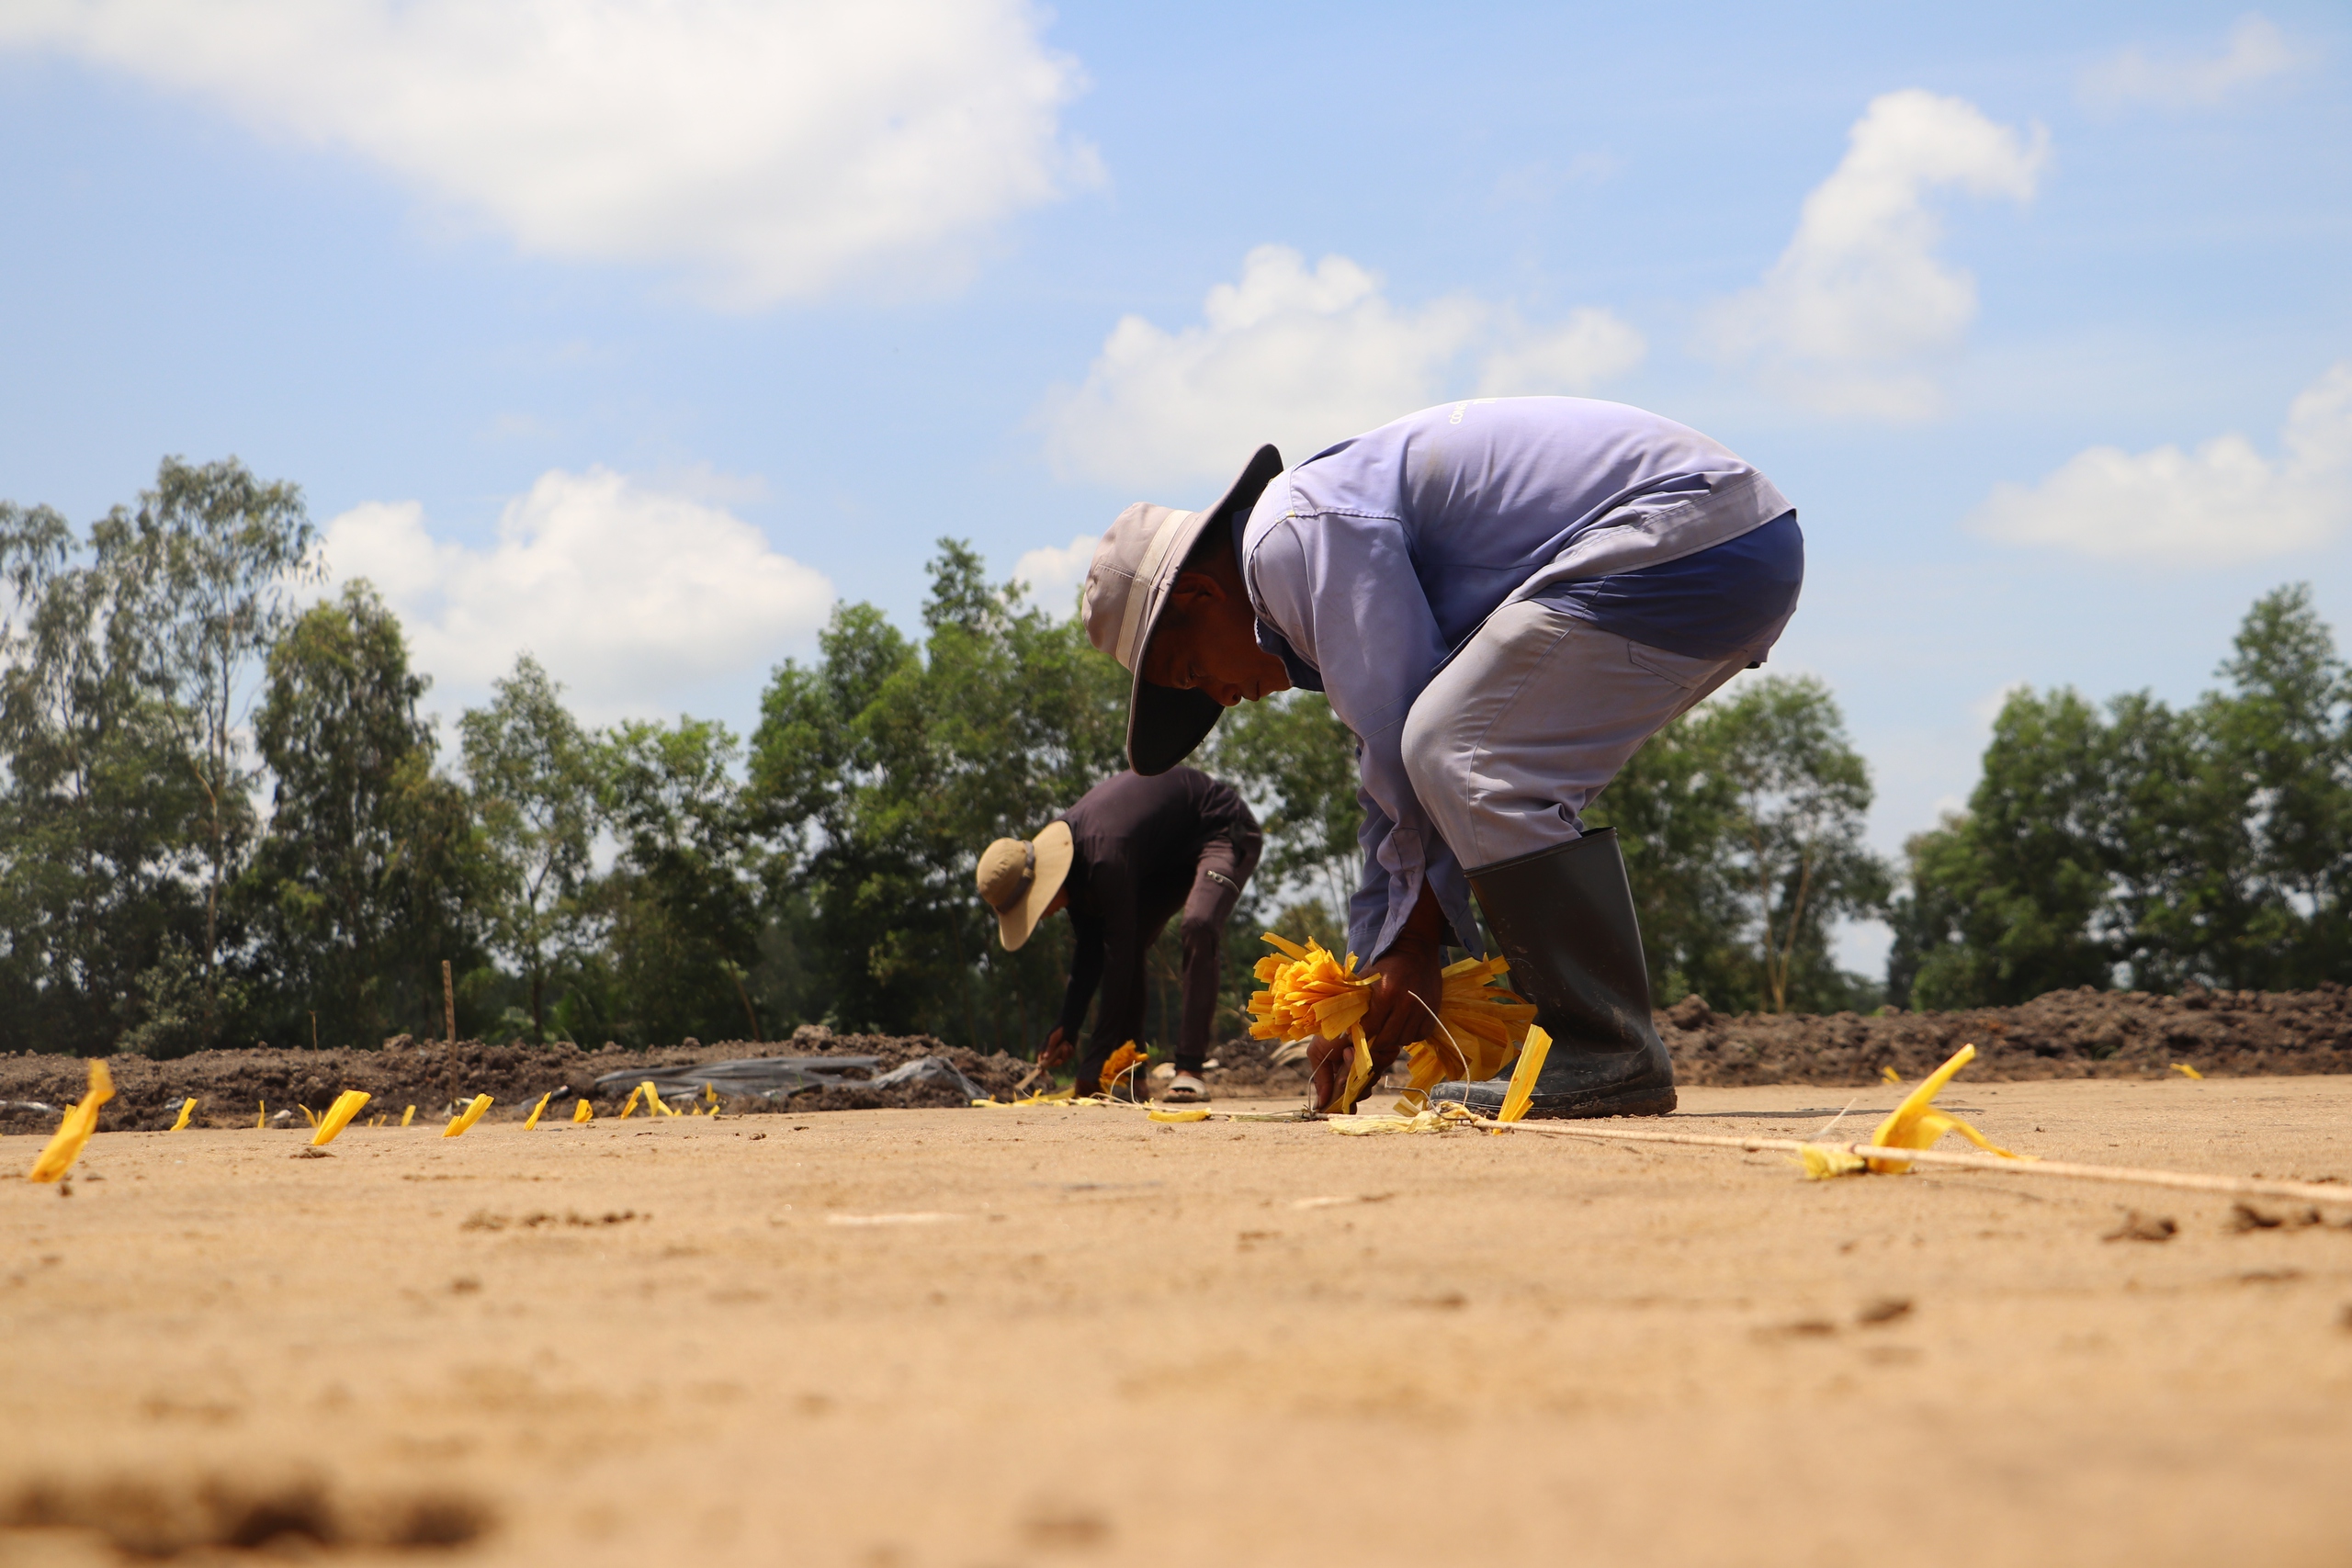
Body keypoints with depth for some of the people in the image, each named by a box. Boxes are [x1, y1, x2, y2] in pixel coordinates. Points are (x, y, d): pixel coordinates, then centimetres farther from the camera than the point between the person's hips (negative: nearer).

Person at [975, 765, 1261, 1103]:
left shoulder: (1105, 856, -38)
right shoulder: (1062, 844, -9)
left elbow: (1118, 955, -35)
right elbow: (1090, 948, 0)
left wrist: (1091, 1066, -33)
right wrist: (1068, 1028, -7)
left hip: (1224, 831, -9)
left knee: (1198, 925, -32)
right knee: (1125, 943, 0)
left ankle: (1190, 1070, -31)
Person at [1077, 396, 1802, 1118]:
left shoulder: (1291, 535, -8)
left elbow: (1397, 731, -12)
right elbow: (1394, 784, 27)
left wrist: (1416, 941, -3)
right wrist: (1368, 989, 27)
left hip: (1681, 534, -11)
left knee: (1459, 754, -17)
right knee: (1507, 795, 16)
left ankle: (1608, 1054, -15)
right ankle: (1580, 1046, 12)